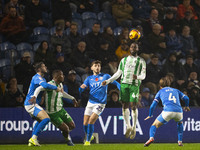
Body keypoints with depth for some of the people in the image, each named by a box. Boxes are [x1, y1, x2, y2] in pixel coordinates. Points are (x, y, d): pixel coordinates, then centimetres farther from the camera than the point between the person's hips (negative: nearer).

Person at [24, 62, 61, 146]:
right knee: (46, 118, -20)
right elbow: (45, 85, -31)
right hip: (31, 104, -11)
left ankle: (32, 140, 22)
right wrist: (56, 88, -18)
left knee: (40, 120, 26)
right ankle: (34, 138, -21)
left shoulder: (42, 78, 19)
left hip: (30, 104, 11)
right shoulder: (37, 77, -13)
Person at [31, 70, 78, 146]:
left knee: (72, 126, 5)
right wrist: (35, 96, -51)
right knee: (65, 129, -11)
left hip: (61, 110, 8)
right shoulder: (51, 84, -21)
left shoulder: (60, 85, 7)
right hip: (52, 113, -8)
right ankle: (68, 140, 21)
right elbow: (39, 89, -33)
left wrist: (72, 98, 34)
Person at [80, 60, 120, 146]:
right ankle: (90, 136, 28)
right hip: (90, 102, 4)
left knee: (91, 121, -17)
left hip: (100, 103, -3)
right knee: (85, 123, 0)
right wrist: (82, 87, -21)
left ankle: (88, 140, -2)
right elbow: (81, 90, 4)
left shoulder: (105, 76, 4)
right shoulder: (89, 78, 11)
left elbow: (116, 83, 7)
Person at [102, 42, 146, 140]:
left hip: (134, 85, -3)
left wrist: (138, 77, -20)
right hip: (124, 84, 3)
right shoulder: (124, 60, 17)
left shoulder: (141, 61, 9)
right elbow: (118, 73, 20)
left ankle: (134, 128, 1)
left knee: (133, 105, -11)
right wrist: (108, 81, 12)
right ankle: (128, 127, 11)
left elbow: (143, 75, 3)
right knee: (124, 105, -2)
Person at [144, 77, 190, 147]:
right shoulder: (176, 90, 29)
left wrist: (150, 115, 33)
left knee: (155, 125, 11)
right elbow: (186, 98, 21)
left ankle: (151, 138, -19)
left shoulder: (160, 91, 23)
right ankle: (180, 141, 26)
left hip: (167, 111, -3)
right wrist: (187, 106, 42)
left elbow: (153, 105, 18)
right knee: (180, 122, 37)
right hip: (179, 111, 3)